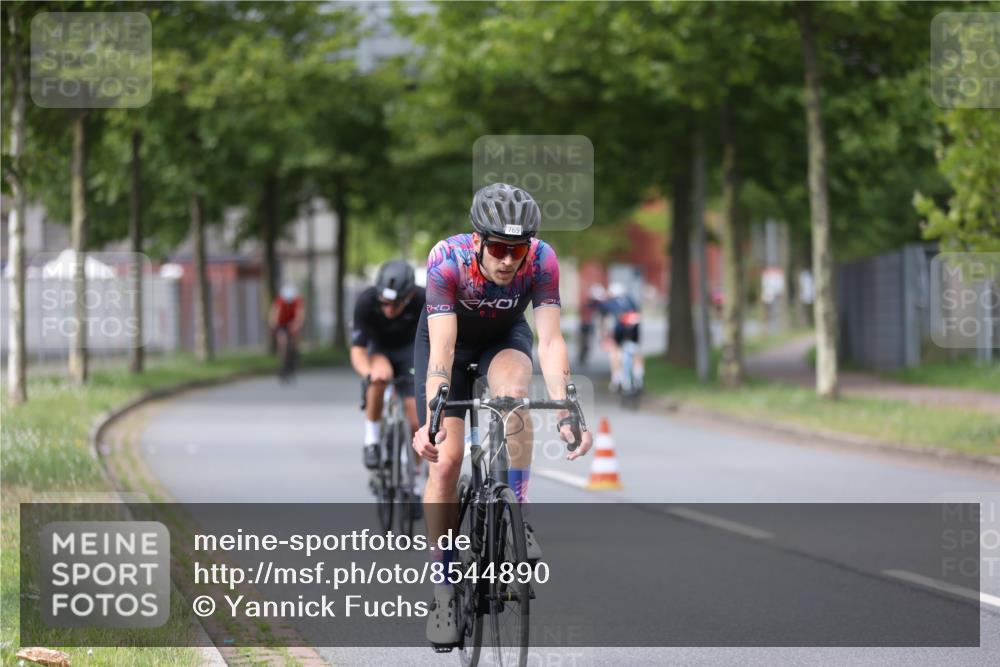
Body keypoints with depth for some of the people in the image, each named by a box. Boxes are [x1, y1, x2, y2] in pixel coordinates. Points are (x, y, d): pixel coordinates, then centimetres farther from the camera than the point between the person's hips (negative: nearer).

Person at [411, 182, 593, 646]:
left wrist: (565, 415, -48)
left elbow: (550, 341, -36)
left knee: (514, 392, -34)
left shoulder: (542, 260, -32)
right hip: (449, 336, -1)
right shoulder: (448, 259, -36)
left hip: (505, 337, 1)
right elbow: (442, 350, -40)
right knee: (445, 459, -11)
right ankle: (444, 588, 1)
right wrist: (431, 422, -53)